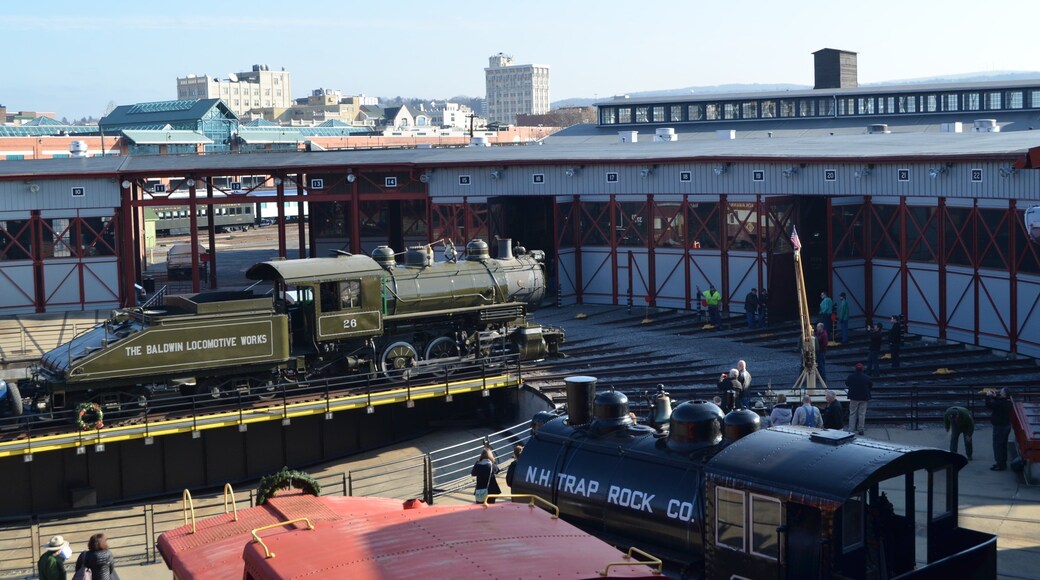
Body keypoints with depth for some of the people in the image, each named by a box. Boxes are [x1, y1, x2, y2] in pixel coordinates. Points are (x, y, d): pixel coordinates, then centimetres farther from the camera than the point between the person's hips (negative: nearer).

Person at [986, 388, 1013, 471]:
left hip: (1000, 427, -10)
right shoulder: (1007, 401, 2)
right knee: (1003, 445, 19)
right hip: (1006, 426, 10)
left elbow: (988, 404, -27)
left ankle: (1000, 465, 1)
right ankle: (1003, 463, 29)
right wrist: (994, 396, 8)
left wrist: (988, 396, -12)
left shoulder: (1001, 403, -28)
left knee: (998, 445, -2)